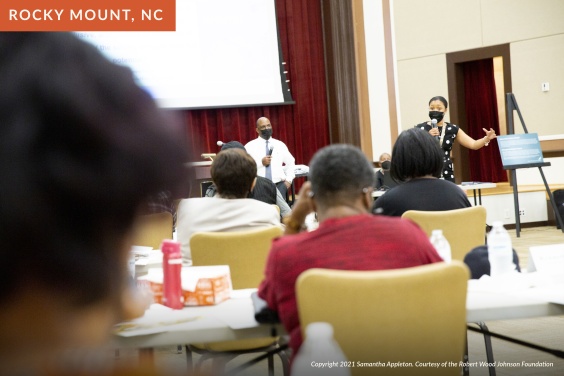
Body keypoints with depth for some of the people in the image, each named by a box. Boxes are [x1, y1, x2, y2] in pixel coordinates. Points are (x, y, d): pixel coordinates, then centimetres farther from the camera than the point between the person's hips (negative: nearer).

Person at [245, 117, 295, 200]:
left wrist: (288, 180, 12)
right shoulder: (250, 146, 5)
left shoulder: (280, 144, 15)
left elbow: (290, 162, 25)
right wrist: (260, 162, -14)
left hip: (279, 186, 3)